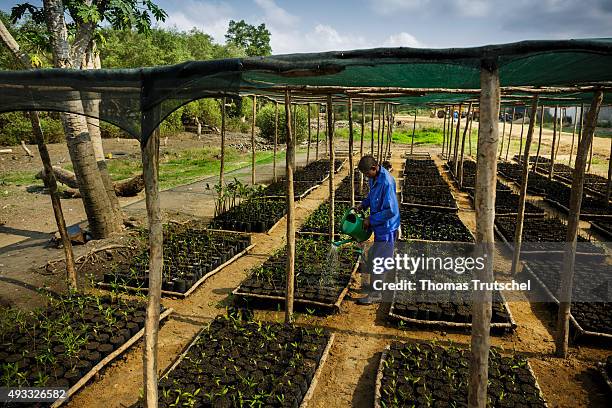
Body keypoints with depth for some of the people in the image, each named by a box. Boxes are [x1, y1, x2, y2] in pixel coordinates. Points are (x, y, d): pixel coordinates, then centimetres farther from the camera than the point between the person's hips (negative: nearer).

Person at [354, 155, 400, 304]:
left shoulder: (386, 182, -29)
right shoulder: (373, 178, 0)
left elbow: (391, 210, -28)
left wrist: (371, 219, -20)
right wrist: (363, 205, 2)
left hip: (387, 227, -9)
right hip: (379, 226, 9)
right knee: (373, 256, 21)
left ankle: (375, 294, 16)